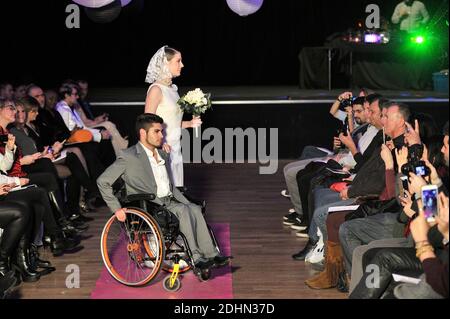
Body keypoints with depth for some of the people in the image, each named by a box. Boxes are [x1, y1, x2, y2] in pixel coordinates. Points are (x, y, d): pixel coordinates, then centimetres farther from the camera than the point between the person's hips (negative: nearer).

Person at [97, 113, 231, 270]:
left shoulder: (162, 155, 19)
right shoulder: (129, 157, -6)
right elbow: (102, 182, -8)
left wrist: (188, 204, 11)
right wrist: (117, 209, -14)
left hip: (168, 202, 7)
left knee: (195, 209, -21)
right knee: (182, 210, -29)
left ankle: (210, 254, -24)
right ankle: (195, 257, -26)